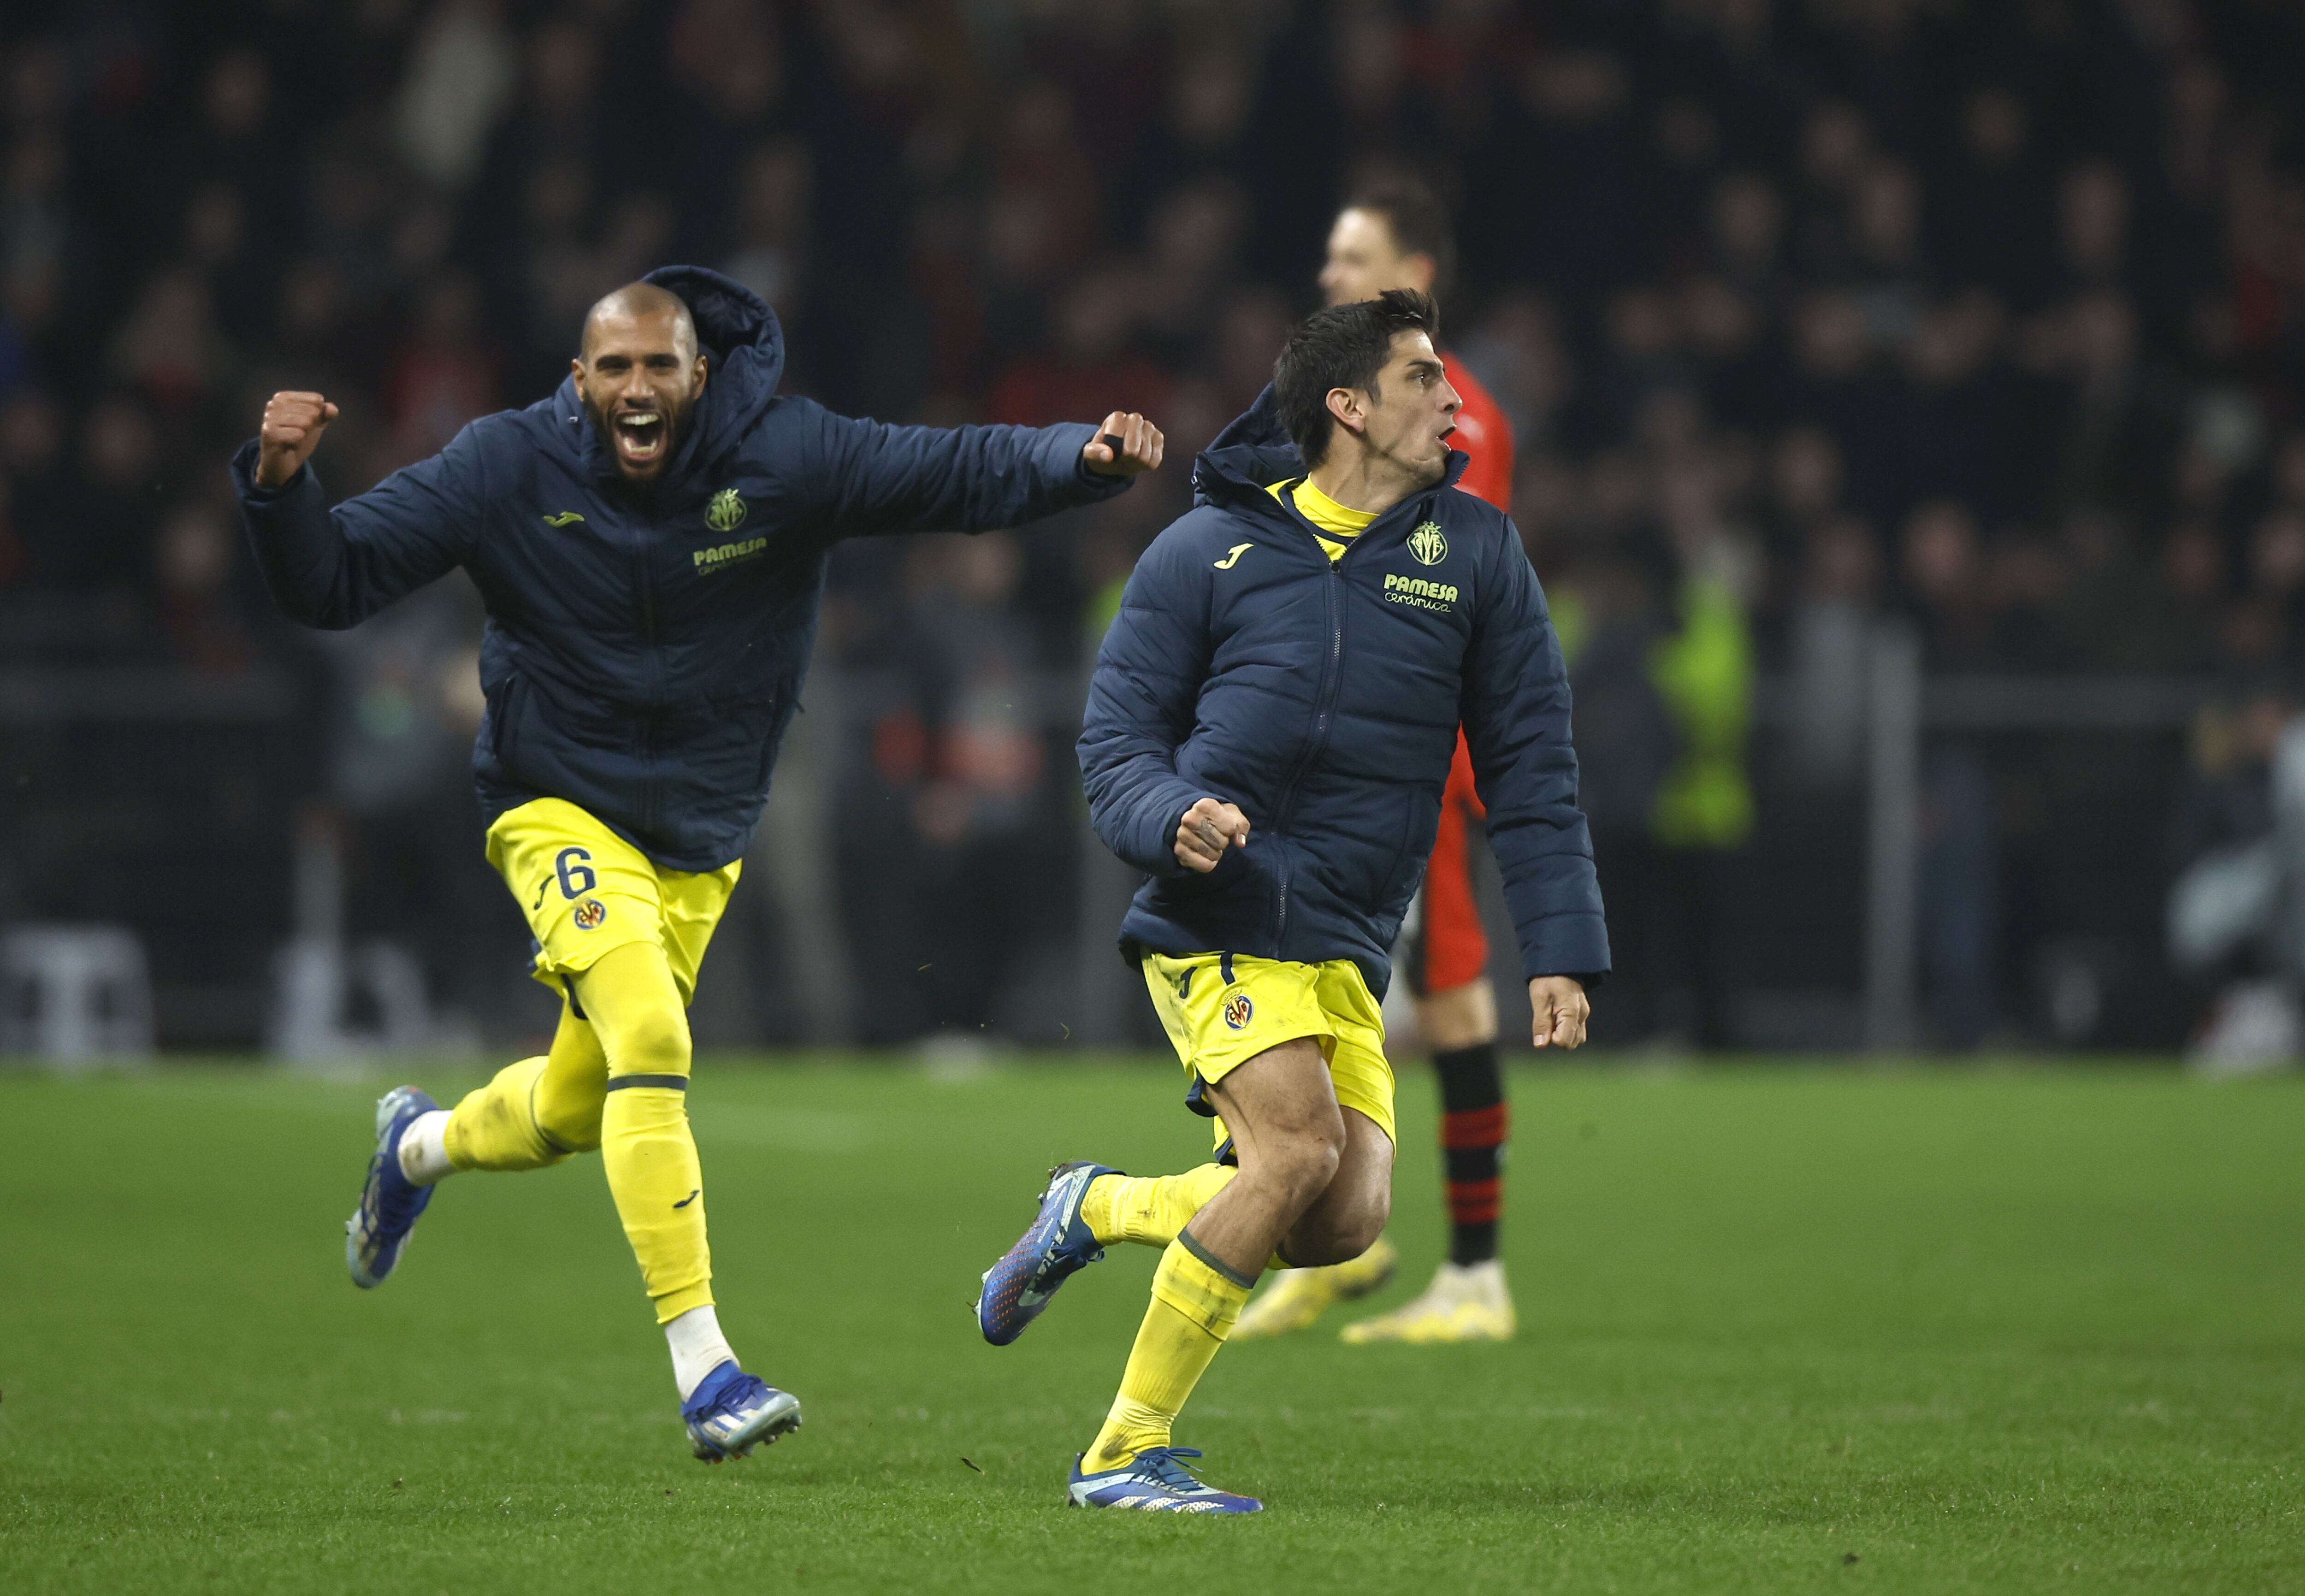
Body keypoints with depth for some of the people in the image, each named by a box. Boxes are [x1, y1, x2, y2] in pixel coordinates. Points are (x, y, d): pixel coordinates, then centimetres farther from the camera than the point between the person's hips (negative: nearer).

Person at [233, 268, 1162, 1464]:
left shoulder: (785, 459, -13)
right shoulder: (508, 469, -14)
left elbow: (965, 475, -16)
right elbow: (334, 580, -12)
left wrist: (1087, 459, -33)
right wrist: (281, 485, -31)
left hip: (701, 845, 4)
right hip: (561, 814, -4)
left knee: (570, 1115, 16)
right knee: (650, 1042, -27)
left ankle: (420, 1144, 53)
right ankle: (702, 1366, -28)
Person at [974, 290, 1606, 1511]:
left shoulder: (1476, 553, 9)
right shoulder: (1208, 550, 2)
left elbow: (1529, 768, 10)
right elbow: (1114, 736, 5)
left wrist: (1560, 950, 1)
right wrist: (1172, 817, -18)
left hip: (1349, 948, 5)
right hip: (1219, 911, -5)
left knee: (1347, 1218, -10)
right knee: (1298, 1147, -23)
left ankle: (1096, 1210, 18)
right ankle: (1126, 1453, -11)